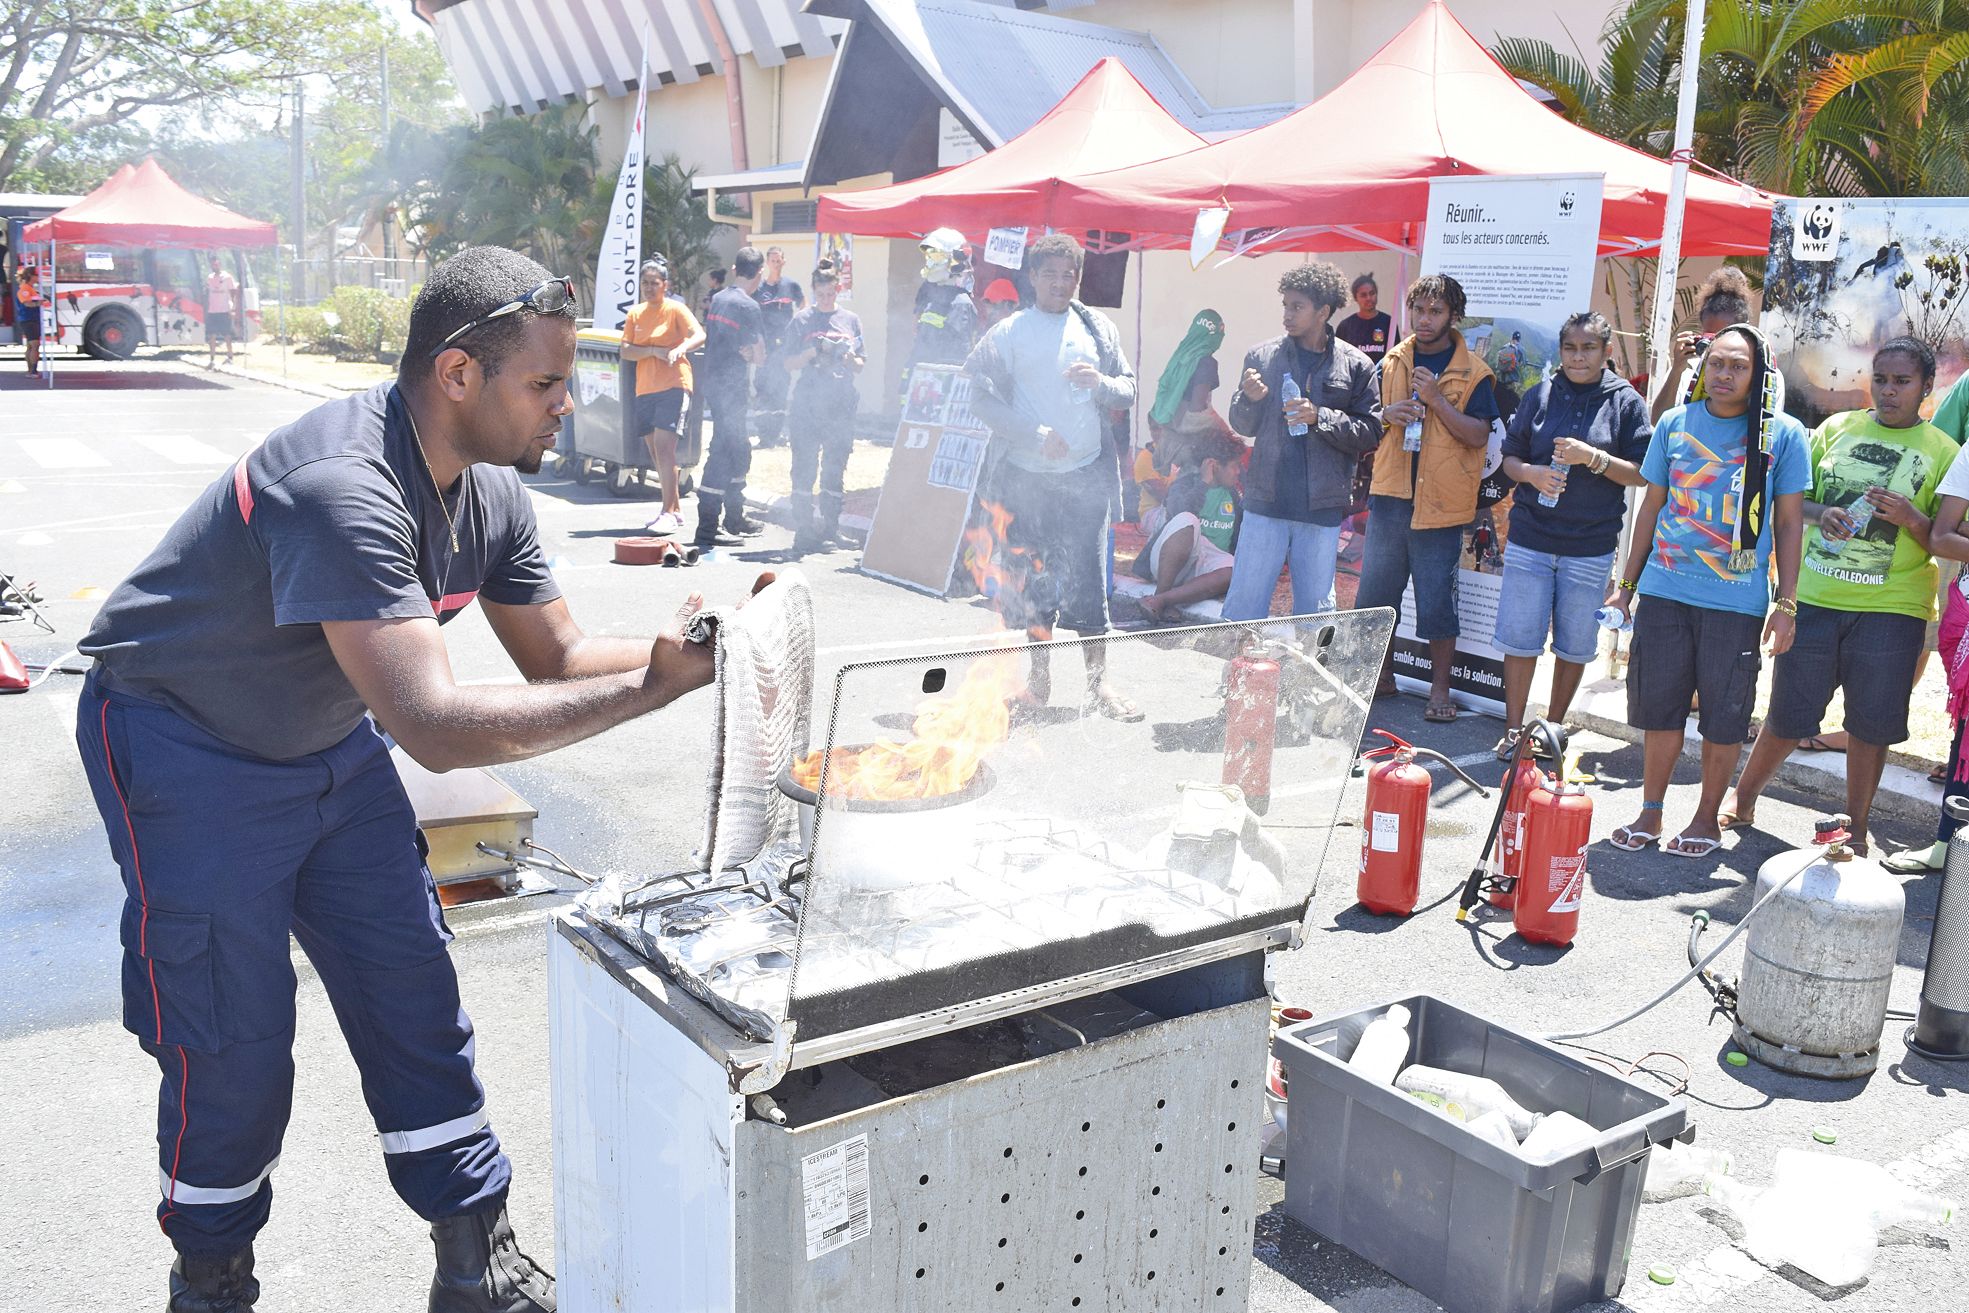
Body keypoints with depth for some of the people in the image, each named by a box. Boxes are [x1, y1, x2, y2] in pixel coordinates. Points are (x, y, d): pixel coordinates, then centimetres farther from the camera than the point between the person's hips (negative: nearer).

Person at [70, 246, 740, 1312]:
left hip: (327, 745, 8)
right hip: (188, 751, -7)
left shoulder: (490, 491, -9)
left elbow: (555, 655, -1)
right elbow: (435, 726, -43)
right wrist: (648, 684, -39)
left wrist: (688, 648, -18)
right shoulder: (341, 489, -36)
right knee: (233, 1037, -1)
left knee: (412, 992, 7)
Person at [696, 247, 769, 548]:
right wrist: (749, 353, 8)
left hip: (714, 381, 9)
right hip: (731, 385, -9)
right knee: (723, 452, -8)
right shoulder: (748, 306, -13)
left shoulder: (717, 299, 12)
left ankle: (735, 519, 28)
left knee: (739, 450, 19)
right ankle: (707, 528, -8)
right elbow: (759, 355, -12)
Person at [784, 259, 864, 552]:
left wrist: (850, 360, -9)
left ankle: (829, 528, 12)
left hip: (841, 404, 2)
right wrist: (815, 351, -12)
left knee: (835, 467, 4)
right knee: (804, 465, -4)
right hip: (807, 404, -2)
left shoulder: (851, 320, 12)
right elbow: (790, 363, 4)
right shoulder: (802, 321, 6)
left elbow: (862, 364, 12)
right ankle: (804, 530, 0)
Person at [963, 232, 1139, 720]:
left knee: (1087, 579, -2)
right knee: (1031, 580, 7)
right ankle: (1038, 675, 21)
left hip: (1086, 473, 1)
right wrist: (1035, 434, -13)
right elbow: (983, 400, -4)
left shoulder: (1097, 328, 8)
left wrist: (1100, 382, -11)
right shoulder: (1009, 332, 1)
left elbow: (1128, 391, 11)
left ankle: (1098, 684, 4)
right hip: (1028, 476, 0)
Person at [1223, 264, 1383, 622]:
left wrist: (1320, 417, -14)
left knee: (1315, 610, 10)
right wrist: (1251, 400, -9)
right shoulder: (1262, 356, 6)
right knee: (1244, 604, 2)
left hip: (1322, 509, -1)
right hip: (1265, 501, 1)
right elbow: (1242, 425, 12)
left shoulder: (1355, 365, 1)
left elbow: (1371, 432, -2)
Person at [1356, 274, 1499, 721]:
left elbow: (1479, 436, -10)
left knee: (1436, 600, 1)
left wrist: (1436, 400, -19)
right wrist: (1387, 414, -5)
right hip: (1390, 496, 4)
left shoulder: (1472, 371, -2)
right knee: (1374, 592, 10)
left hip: (1439, 503, -4)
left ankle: (1439, 688, 14)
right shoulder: (1392, 362, 10)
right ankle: (1382, 674, 26)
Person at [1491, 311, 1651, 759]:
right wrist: (1532, 473, -12)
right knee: (1519, 638, 2)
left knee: (1574, 645, 8)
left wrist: (1594, 458, -16)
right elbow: (1510, 457, 10)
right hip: (1529, 539, 1)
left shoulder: (1626, 402, 0)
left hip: (1590, 546, -1)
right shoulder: (1541, 396, 5)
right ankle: (1513, 729, 14)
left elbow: (1641, 474, -1)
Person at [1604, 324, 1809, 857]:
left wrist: (1786, 604, -2)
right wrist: (1627, 584, 12)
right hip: (1664, 592, 2)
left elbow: (1789, 523, 2)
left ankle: (1707, 817, 22)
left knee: (1723, 720, 5)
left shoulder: (1784, 434, -1)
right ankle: (1650, 812, 23)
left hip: (1737, 601, -2)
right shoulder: (1674, 423, 6)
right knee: (1659, 710, 9)